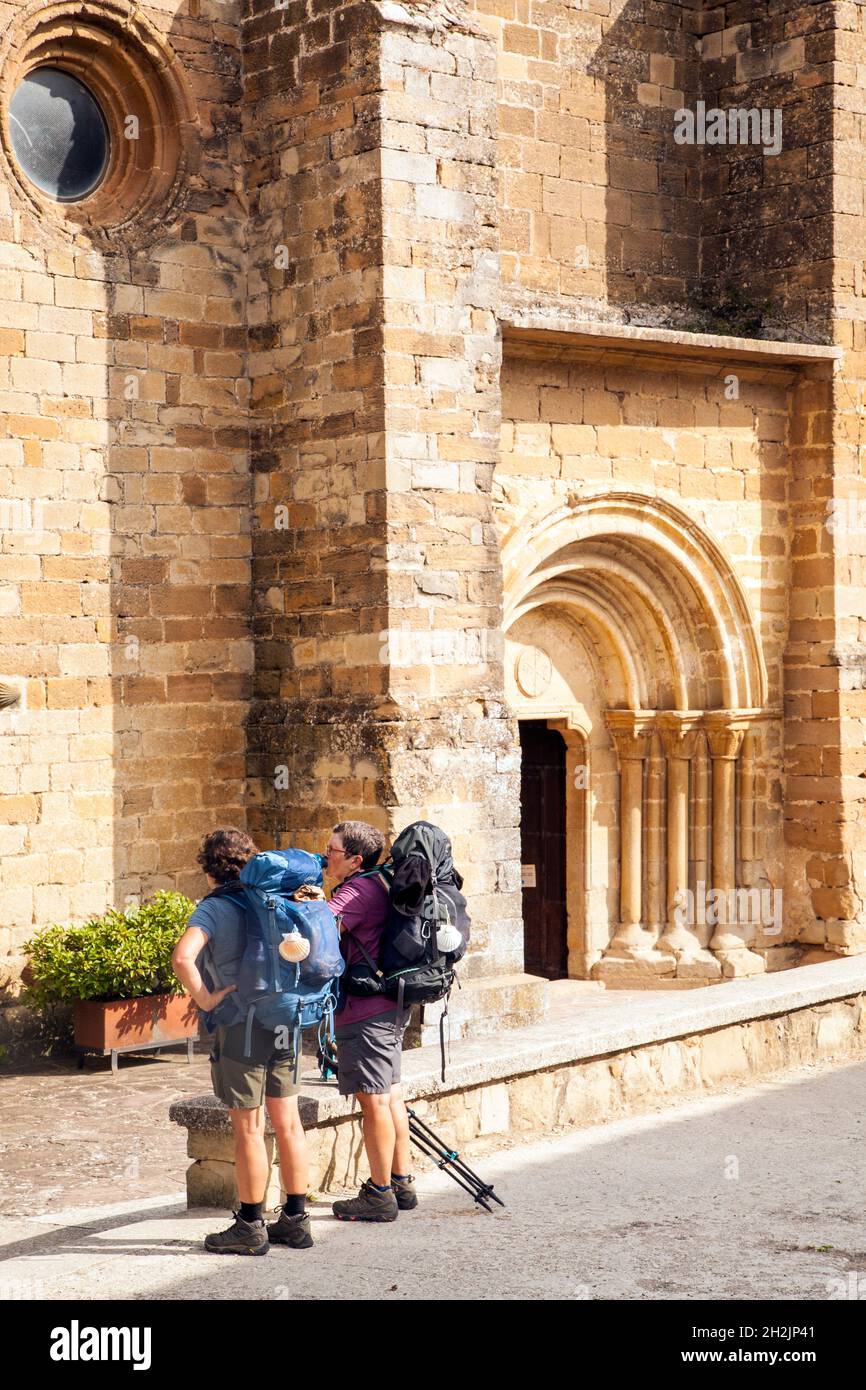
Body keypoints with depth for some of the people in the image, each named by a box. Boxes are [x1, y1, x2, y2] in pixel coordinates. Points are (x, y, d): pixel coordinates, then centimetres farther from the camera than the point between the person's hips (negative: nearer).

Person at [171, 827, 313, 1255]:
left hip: (239, 1026, -6)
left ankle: (250, 1227, 8)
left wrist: (204, 998, -15)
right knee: (287, 1123, 11)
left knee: (248, 1128, 1)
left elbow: (183, 957, -27)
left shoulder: (213, 908, -10)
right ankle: (296, 1220, 18)